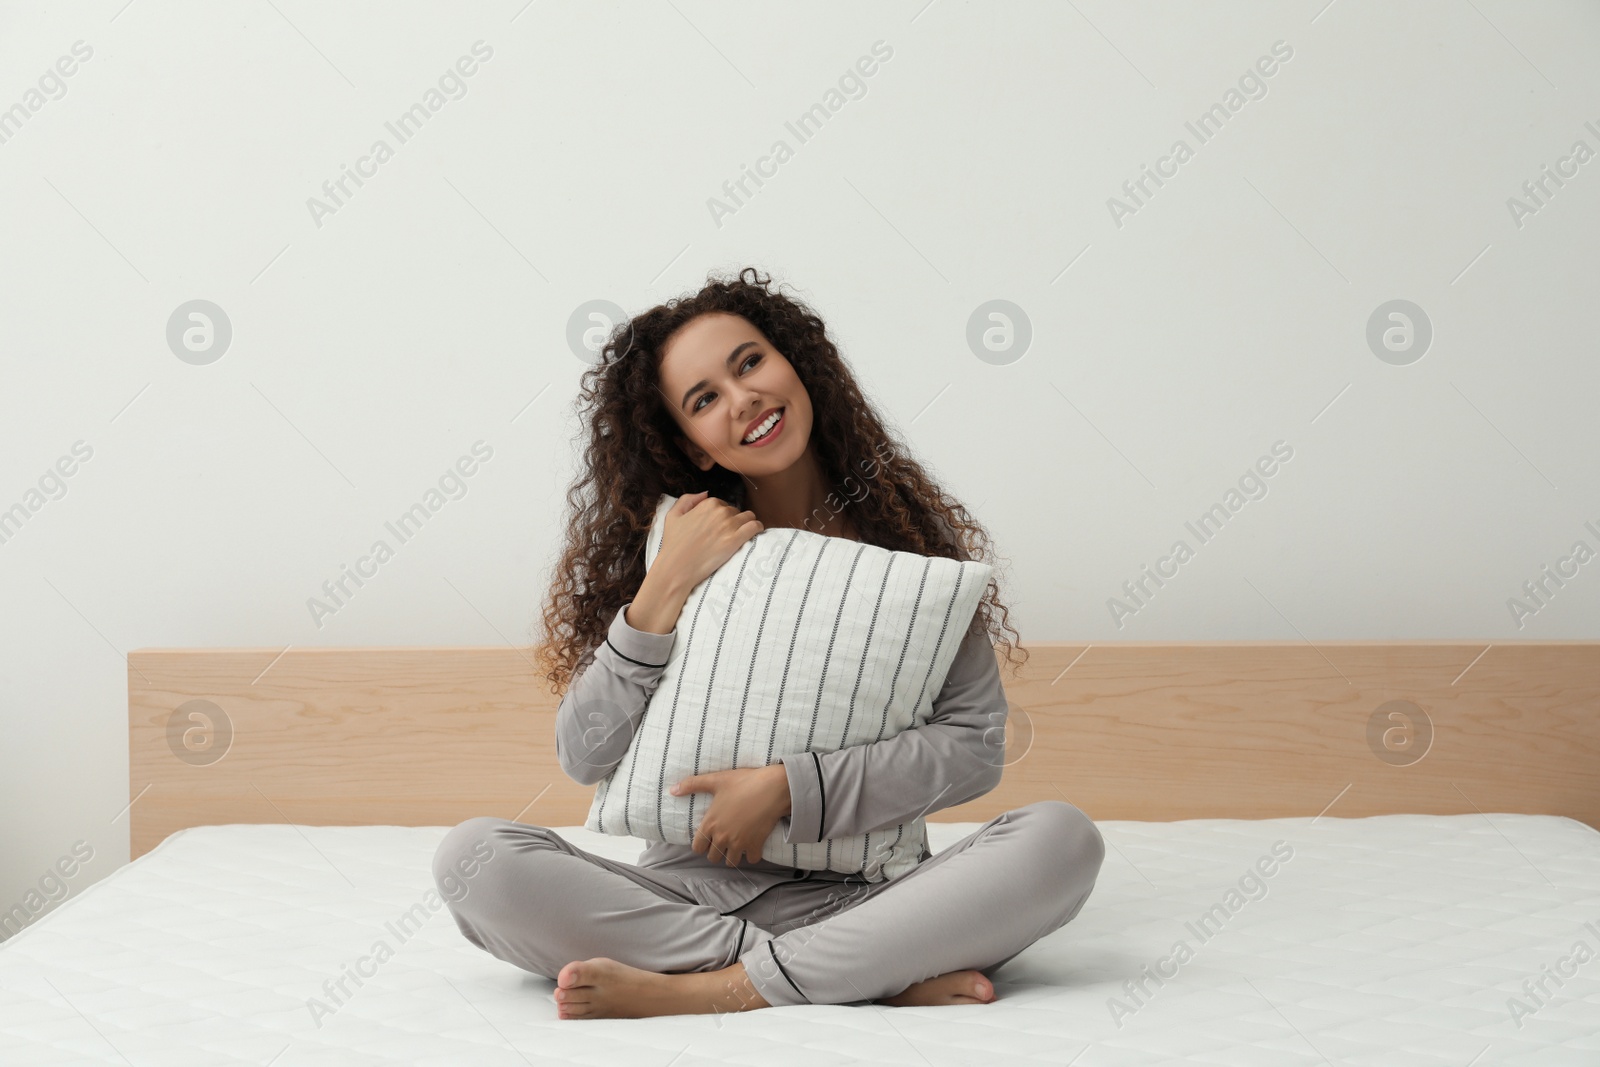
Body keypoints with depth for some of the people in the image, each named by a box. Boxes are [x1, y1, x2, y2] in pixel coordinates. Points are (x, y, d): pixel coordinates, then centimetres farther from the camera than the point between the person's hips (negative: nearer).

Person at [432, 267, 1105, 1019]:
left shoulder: (898, 528, 3)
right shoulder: (672, 545, 6)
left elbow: (974, 744, -6)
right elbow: (585, 758, -2)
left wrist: (788, 788, -17)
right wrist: (666, 589, -11)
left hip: (855, 893, -1)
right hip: (696, 889, 1)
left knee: (1061, 839, -27)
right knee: (473, 856, -25)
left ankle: (710, 992, -28)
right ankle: (886, 975, -25)